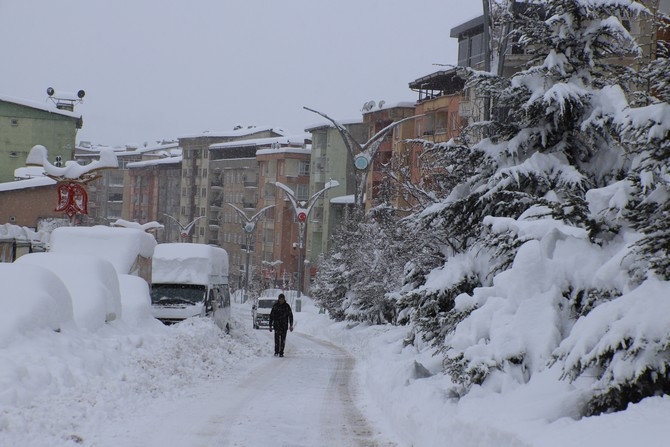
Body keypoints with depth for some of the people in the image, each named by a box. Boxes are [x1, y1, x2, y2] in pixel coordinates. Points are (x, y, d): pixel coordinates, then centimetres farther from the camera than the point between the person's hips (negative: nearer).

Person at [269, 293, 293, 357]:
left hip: (284, 325, 1)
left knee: (283, 339, 0)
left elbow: (290, 316, 4)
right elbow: (271, 316, 5)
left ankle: (281, 353, 7)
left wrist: (291, 325, -4)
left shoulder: (287, 306, 1)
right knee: (277, 337, -14)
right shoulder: (275, 305, 1)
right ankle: (276, 352, -10)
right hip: (277, 325, -1)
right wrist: (270, 326, 4)